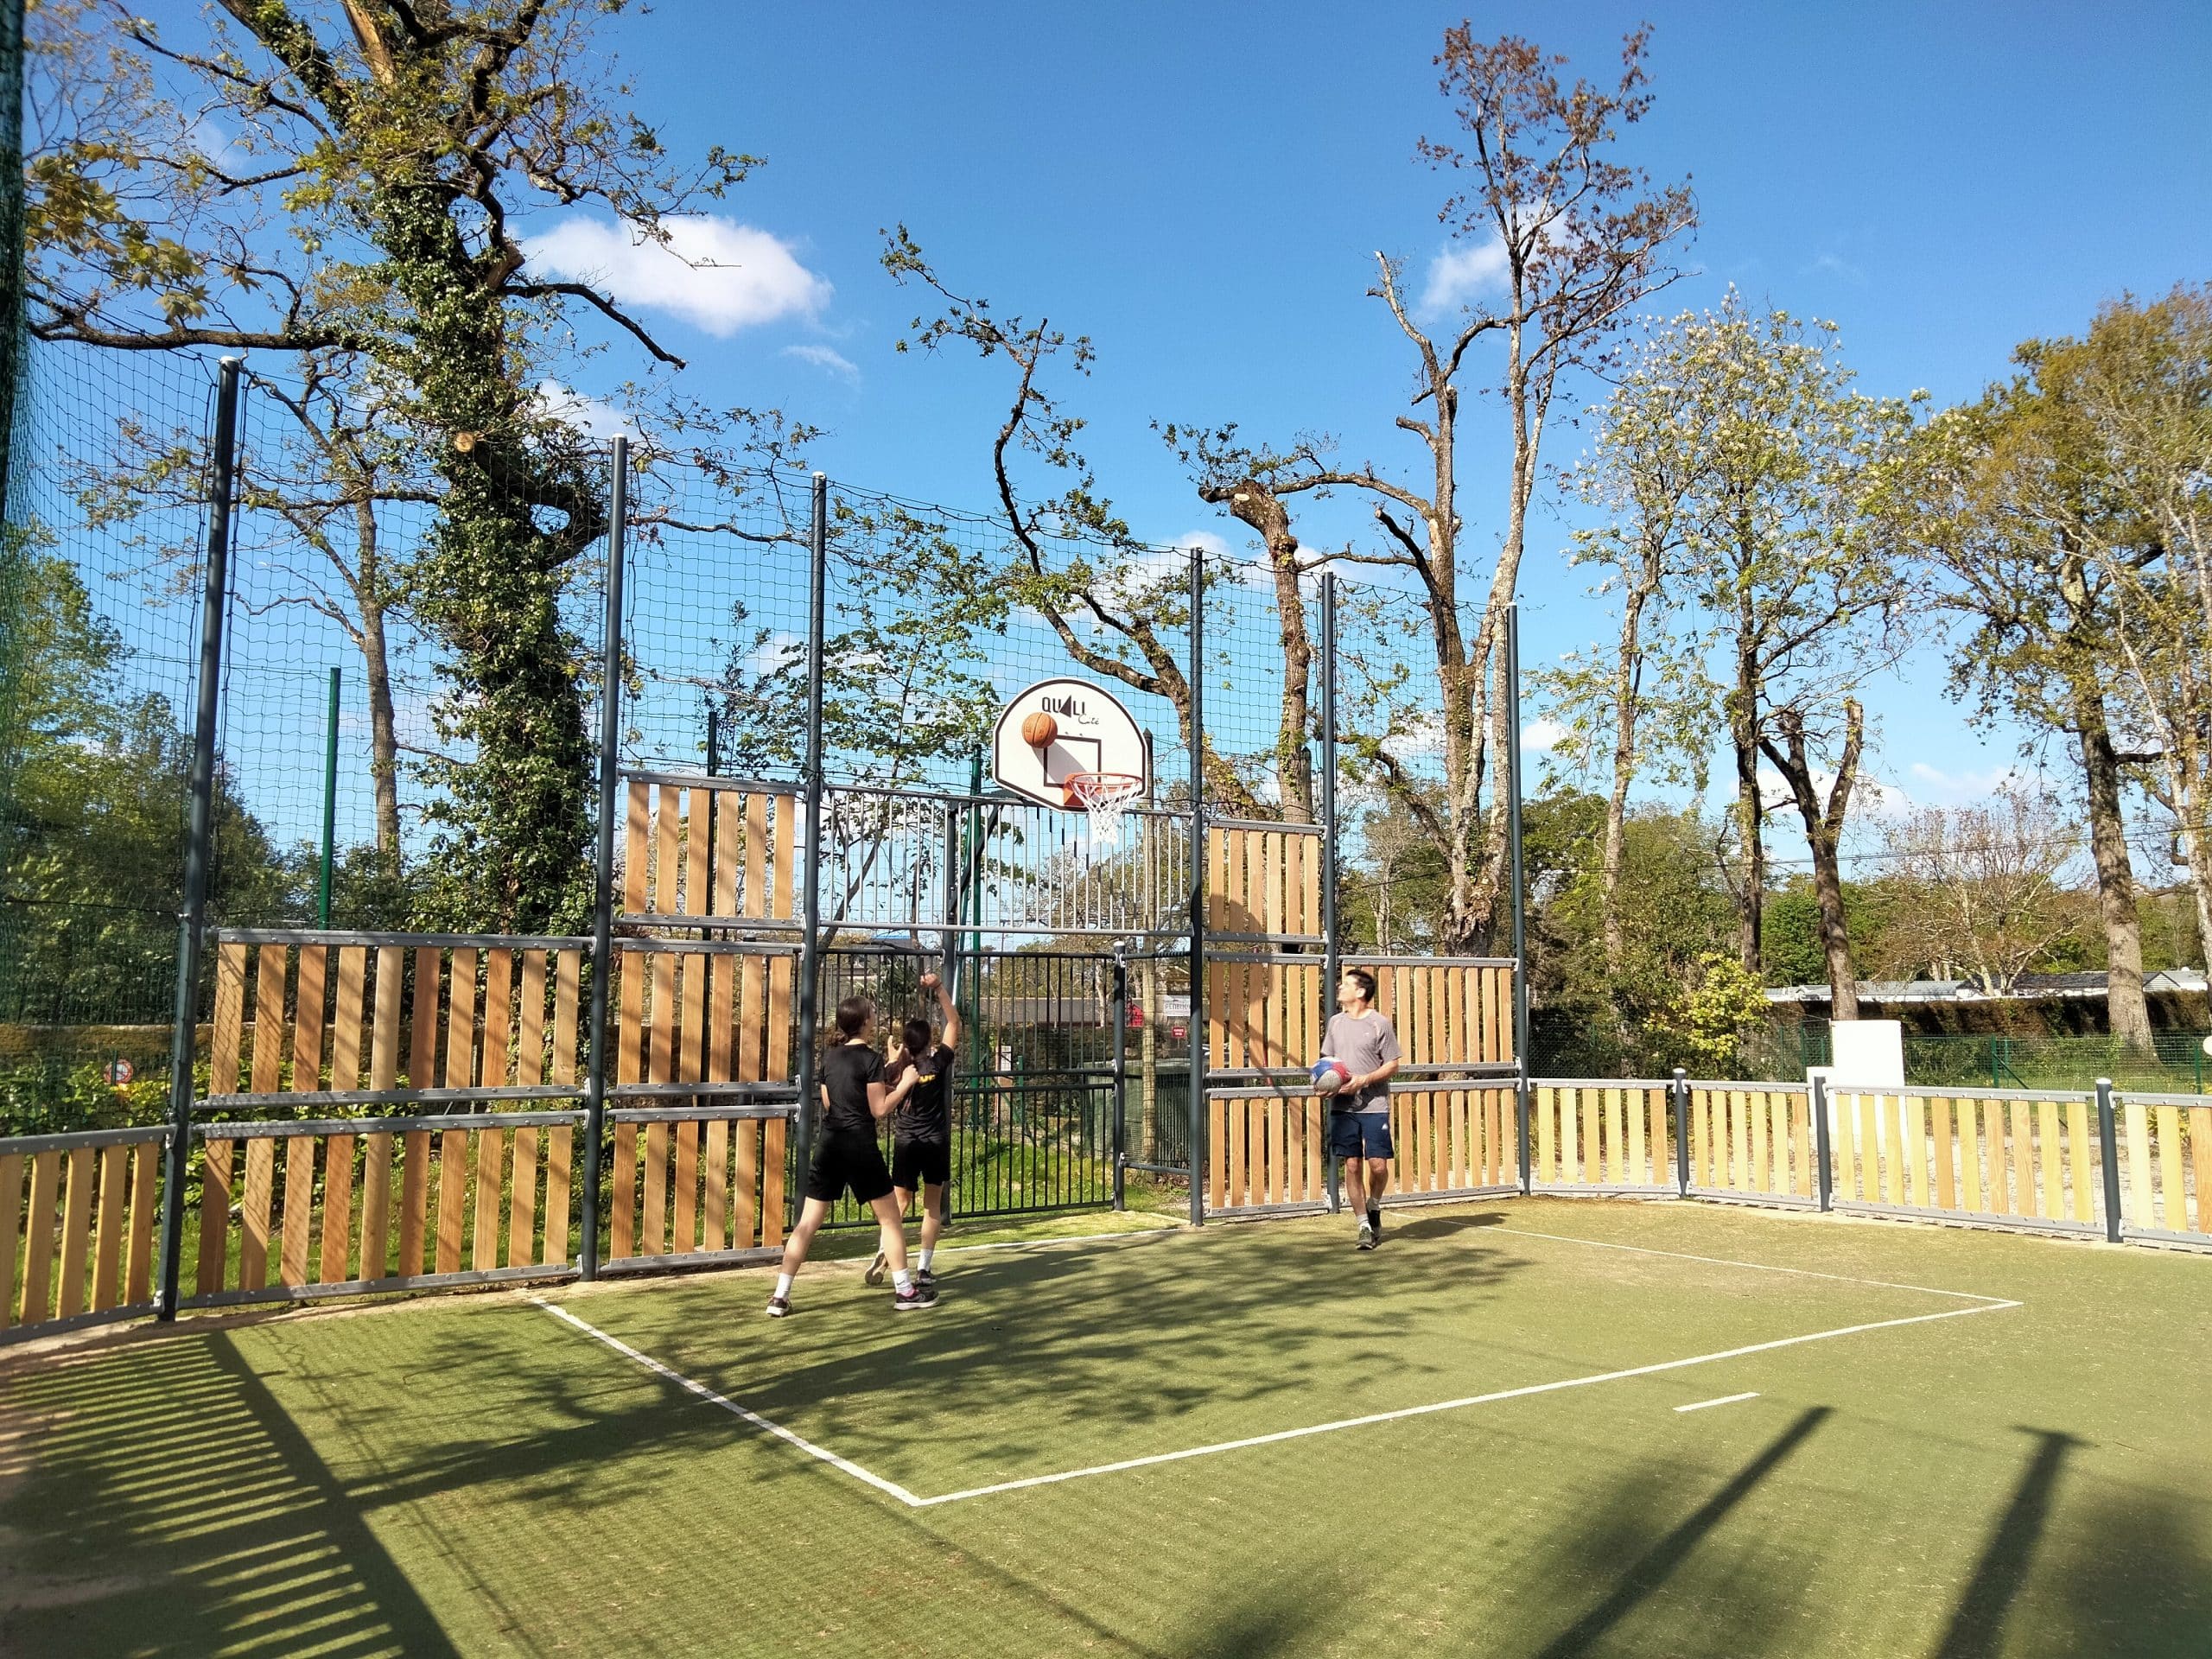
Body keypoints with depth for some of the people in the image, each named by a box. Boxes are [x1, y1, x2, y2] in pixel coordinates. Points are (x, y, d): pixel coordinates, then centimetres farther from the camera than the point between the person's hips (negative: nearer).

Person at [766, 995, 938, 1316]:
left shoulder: (830, 1056, 9)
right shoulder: (871, 1058, -9)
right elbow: (880, 1110, -10)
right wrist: (905, 1084, 1)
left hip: (828, 1144, 6)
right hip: (860, 1146, -6)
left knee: (808, 1222, 7)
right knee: (891, 1218, 8)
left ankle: (780, 1296, 5)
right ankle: (904, 1292, 13)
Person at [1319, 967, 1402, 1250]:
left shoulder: (1380, 1023, -4)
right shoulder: (1336, 1022, 11)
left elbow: (1392, 1066, -3)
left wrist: (1363, 1080, -16)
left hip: (1374, 1106, -4)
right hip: (1342, 1107, 4)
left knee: (1378, 1165, -6)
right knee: (1352, 1165, 2)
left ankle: (1374, 1207, 24)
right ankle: (1365, 1226, 12)